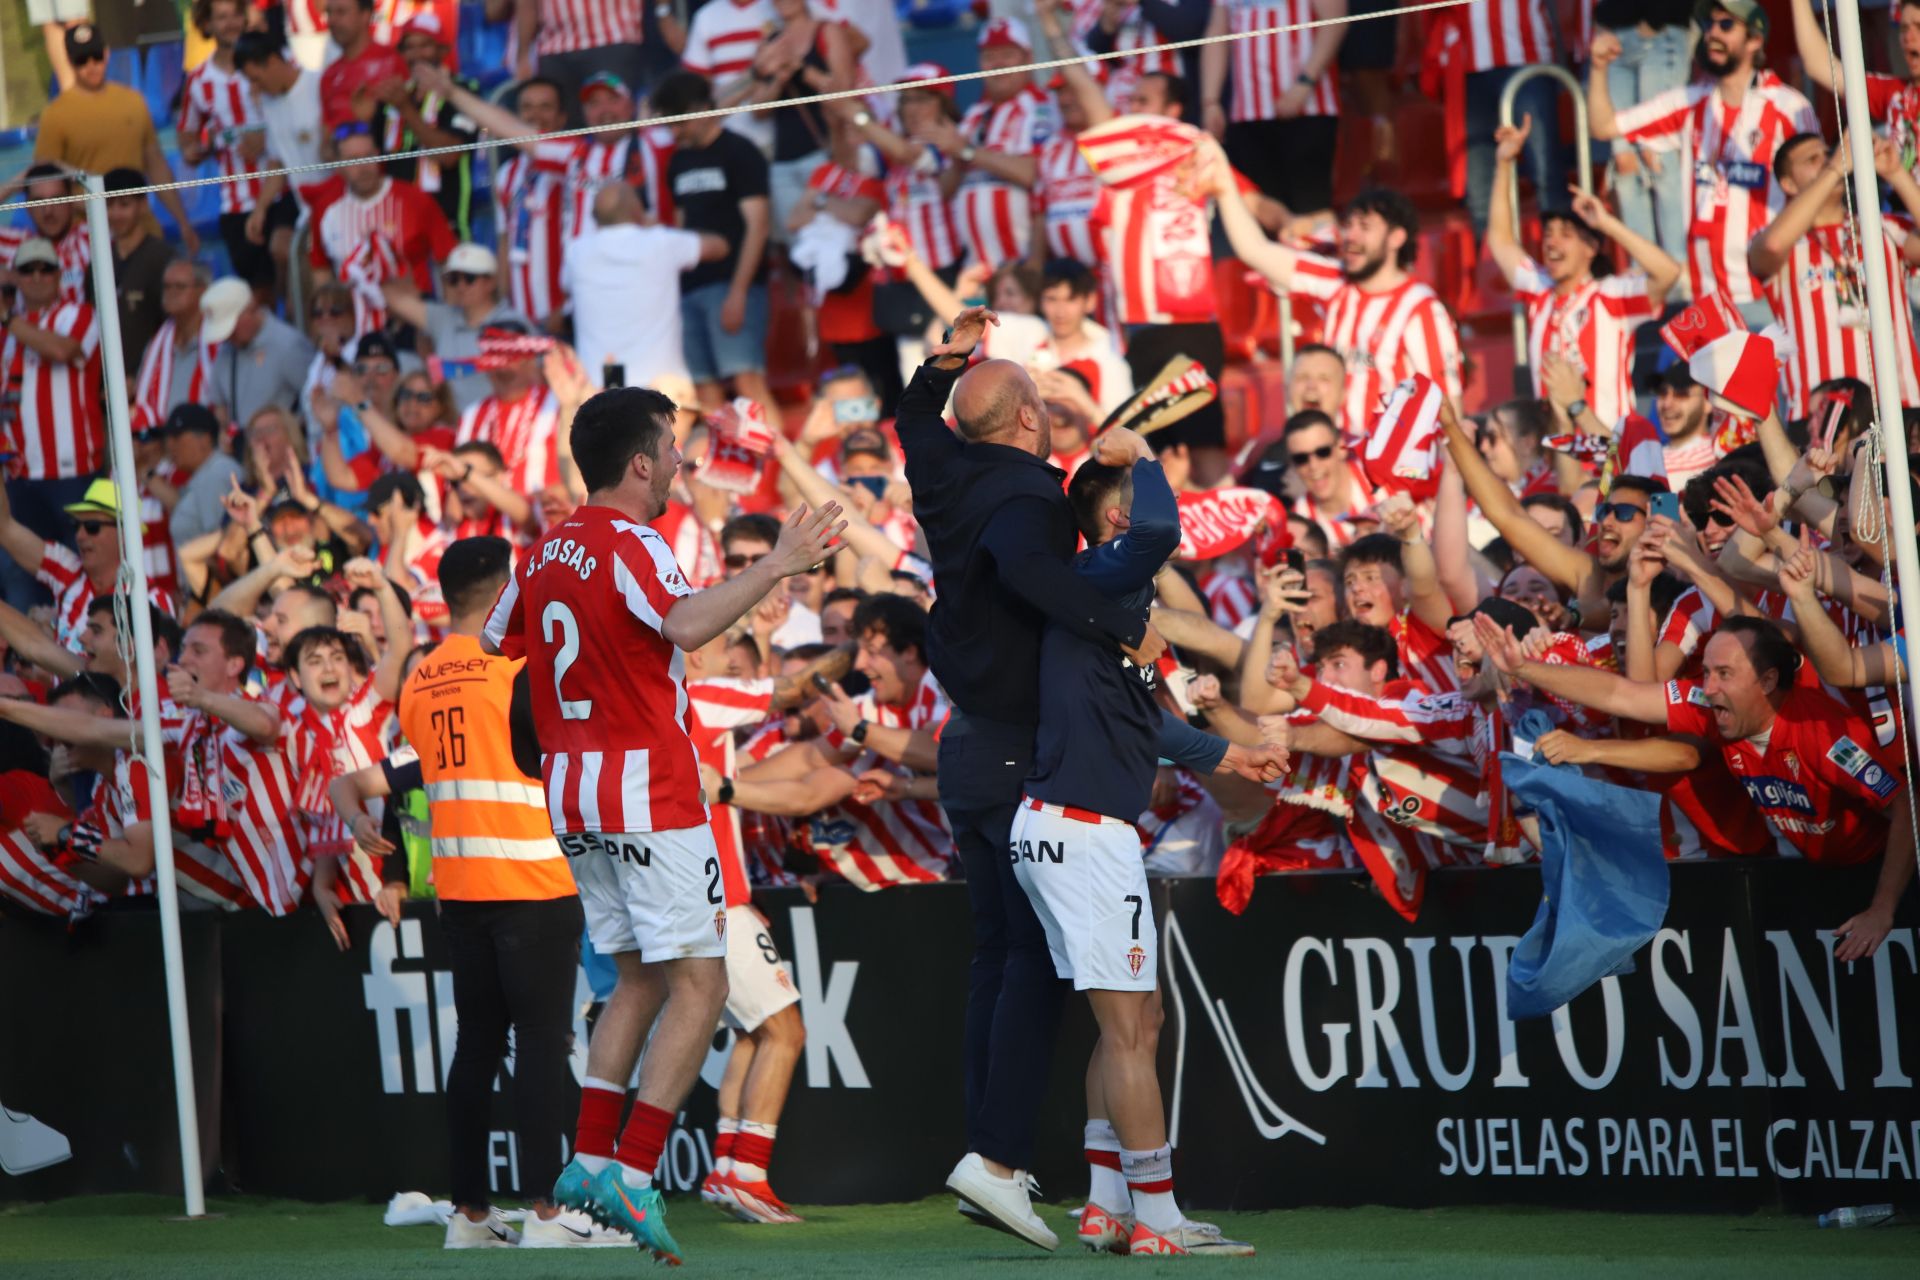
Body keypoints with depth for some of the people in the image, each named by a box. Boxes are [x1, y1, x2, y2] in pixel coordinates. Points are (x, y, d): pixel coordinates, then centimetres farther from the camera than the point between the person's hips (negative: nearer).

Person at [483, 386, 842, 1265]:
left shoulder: (546, 555, 11)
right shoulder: (630, 546, -13)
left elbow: (493, 646, 21)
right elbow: (687, 624, -32)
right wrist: (774, 569, -29)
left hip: (575, 796, 9)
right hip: (649, 793, -9)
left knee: (639, 980, 18)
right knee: (698, 986, -6)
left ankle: (590, 1160, 11)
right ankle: (634, 1177, -14)